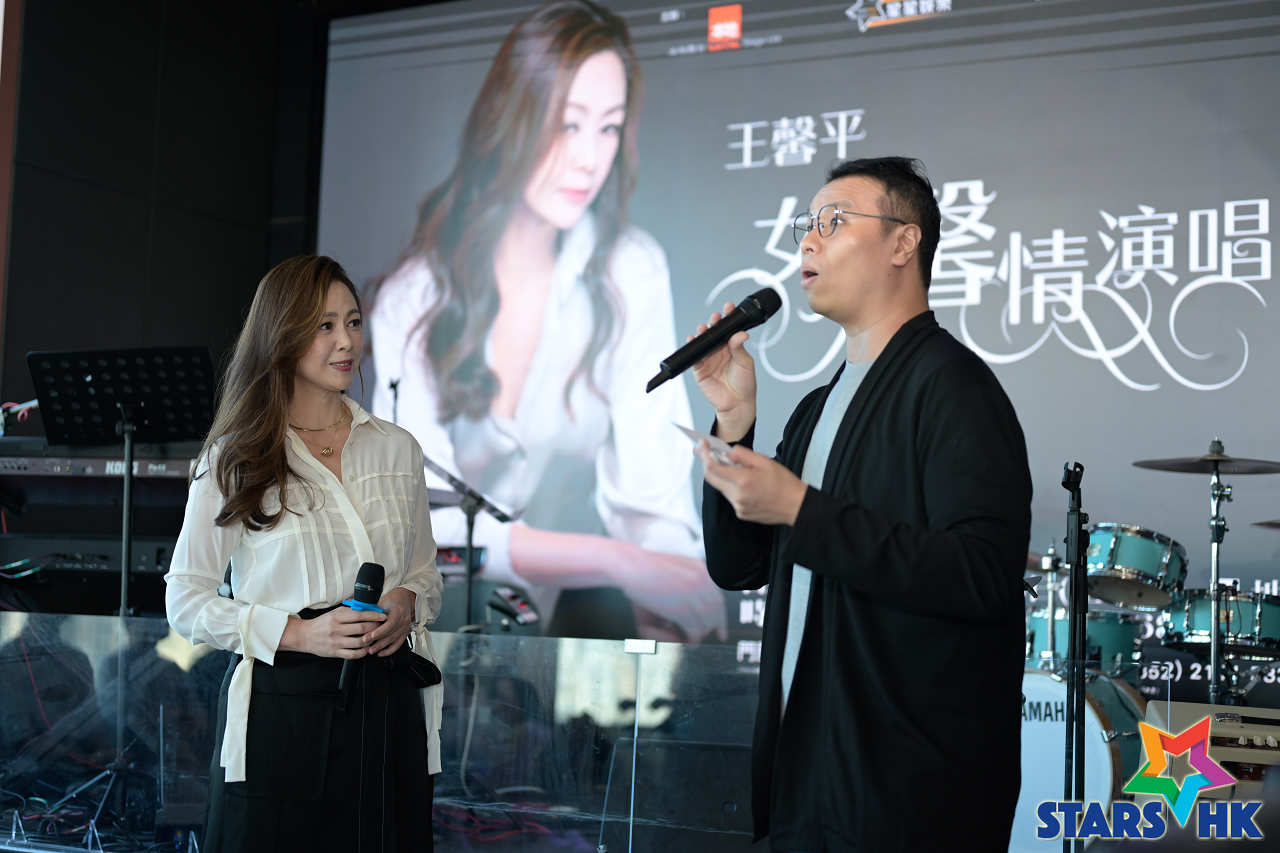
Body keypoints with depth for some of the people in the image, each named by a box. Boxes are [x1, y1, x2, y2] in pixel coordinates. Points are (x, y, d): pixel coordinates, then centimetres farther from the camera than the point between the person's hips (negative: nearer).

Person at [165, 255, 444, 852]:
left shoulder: (396, 449, 9)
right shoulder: (235, 459, 0)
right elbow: (186, 600, 0)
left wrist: (407, 604, -5)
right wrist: (297, 632, -13)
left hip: (386, 702, 3)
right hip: (280, 706, -3)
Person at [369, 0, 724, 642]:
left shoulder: (631, 272, -7)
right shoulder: (412, 296, -9)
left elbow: (651, 490, -10)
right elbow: (431, 517, -17)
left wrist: (670, 608, -31)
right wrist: (615, 561, -31)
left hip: (580, 607, 0)